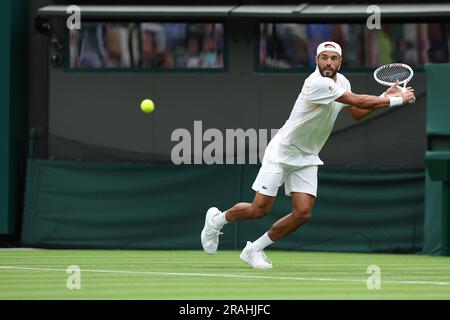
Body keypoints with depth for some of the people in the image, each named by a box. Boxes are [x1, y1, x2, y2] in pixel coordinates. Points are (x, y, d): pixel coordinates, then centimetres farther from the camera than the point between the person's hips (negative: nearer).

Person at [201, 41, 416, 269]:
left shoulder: (342, 82, 3)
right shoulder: (318, 83, -26)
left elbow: (357, 113, 16)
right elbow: (357, 101, -27)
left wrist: (384, 96, 2)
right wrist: (396, 100, -19)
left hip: (307, 158, 7)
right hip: (282, 151, -7)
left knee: (303, 213, -8)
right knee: (259, 209, -7)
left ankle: (254, 250, 9)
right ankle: (216, 219, 22)